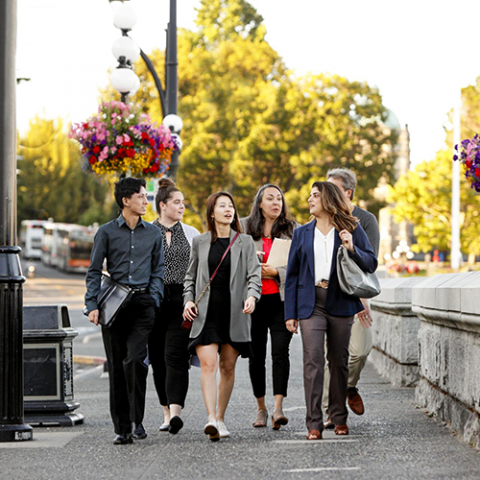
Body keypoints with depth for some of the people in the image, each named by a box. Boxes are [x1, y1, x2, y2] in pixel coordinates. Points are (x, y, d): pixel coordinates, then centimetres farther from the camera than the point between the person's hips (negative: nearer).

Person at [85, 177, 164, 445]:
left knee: (134, 360, -16)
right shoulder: (107, 232, 6)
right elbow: (94, 271, 5)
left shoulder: (153, 233, 12)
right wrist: (93, 305, -6)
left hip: (143, 302, 0)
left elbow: (158, 271, 15)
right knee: (116, 366, 2)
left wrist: (153, 300, 0)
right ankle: (122, 428, 8)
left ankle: (137, 421, -6)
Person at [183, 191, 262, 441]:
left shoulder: (245, 242, 8)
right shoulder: (200, 242, 11)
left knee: (228, 367, 5)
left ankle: (220, 418, 19)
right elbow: (190, 277, 18)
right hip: (206, 311, -1)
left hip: (234, 312, 1)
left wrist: (251, 296, -18)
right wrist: (188, 300, 2)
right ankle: (211, 419, -23)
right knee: (208, 364, -15)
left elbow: (254, 275, 1)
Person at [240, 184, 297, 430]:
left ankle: (278, 408, -16)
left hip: (281, 298, -1)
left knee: (280, 351, -13)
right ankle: (260, 407, 20)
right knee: (256, 355, 6)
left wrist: (276, 272, -10)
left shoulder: (292, 229, 7)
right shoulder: (244, 227, 7)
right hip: (253, 299, 1)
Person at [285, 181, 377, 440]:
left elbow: (371, 264, 5)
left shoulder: (351, 230, 7)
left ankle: (339, 418, 19)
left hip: (341, 302, 0)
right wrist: (290, 312, 4)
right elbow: (292, 274, 11)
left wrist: (352, 249, -14)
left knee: (339, 360, 7)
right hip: (311, 303, 0)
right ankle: (314, 423, -9)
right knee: (313, 360, -10)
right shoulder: (302, 233, 12)